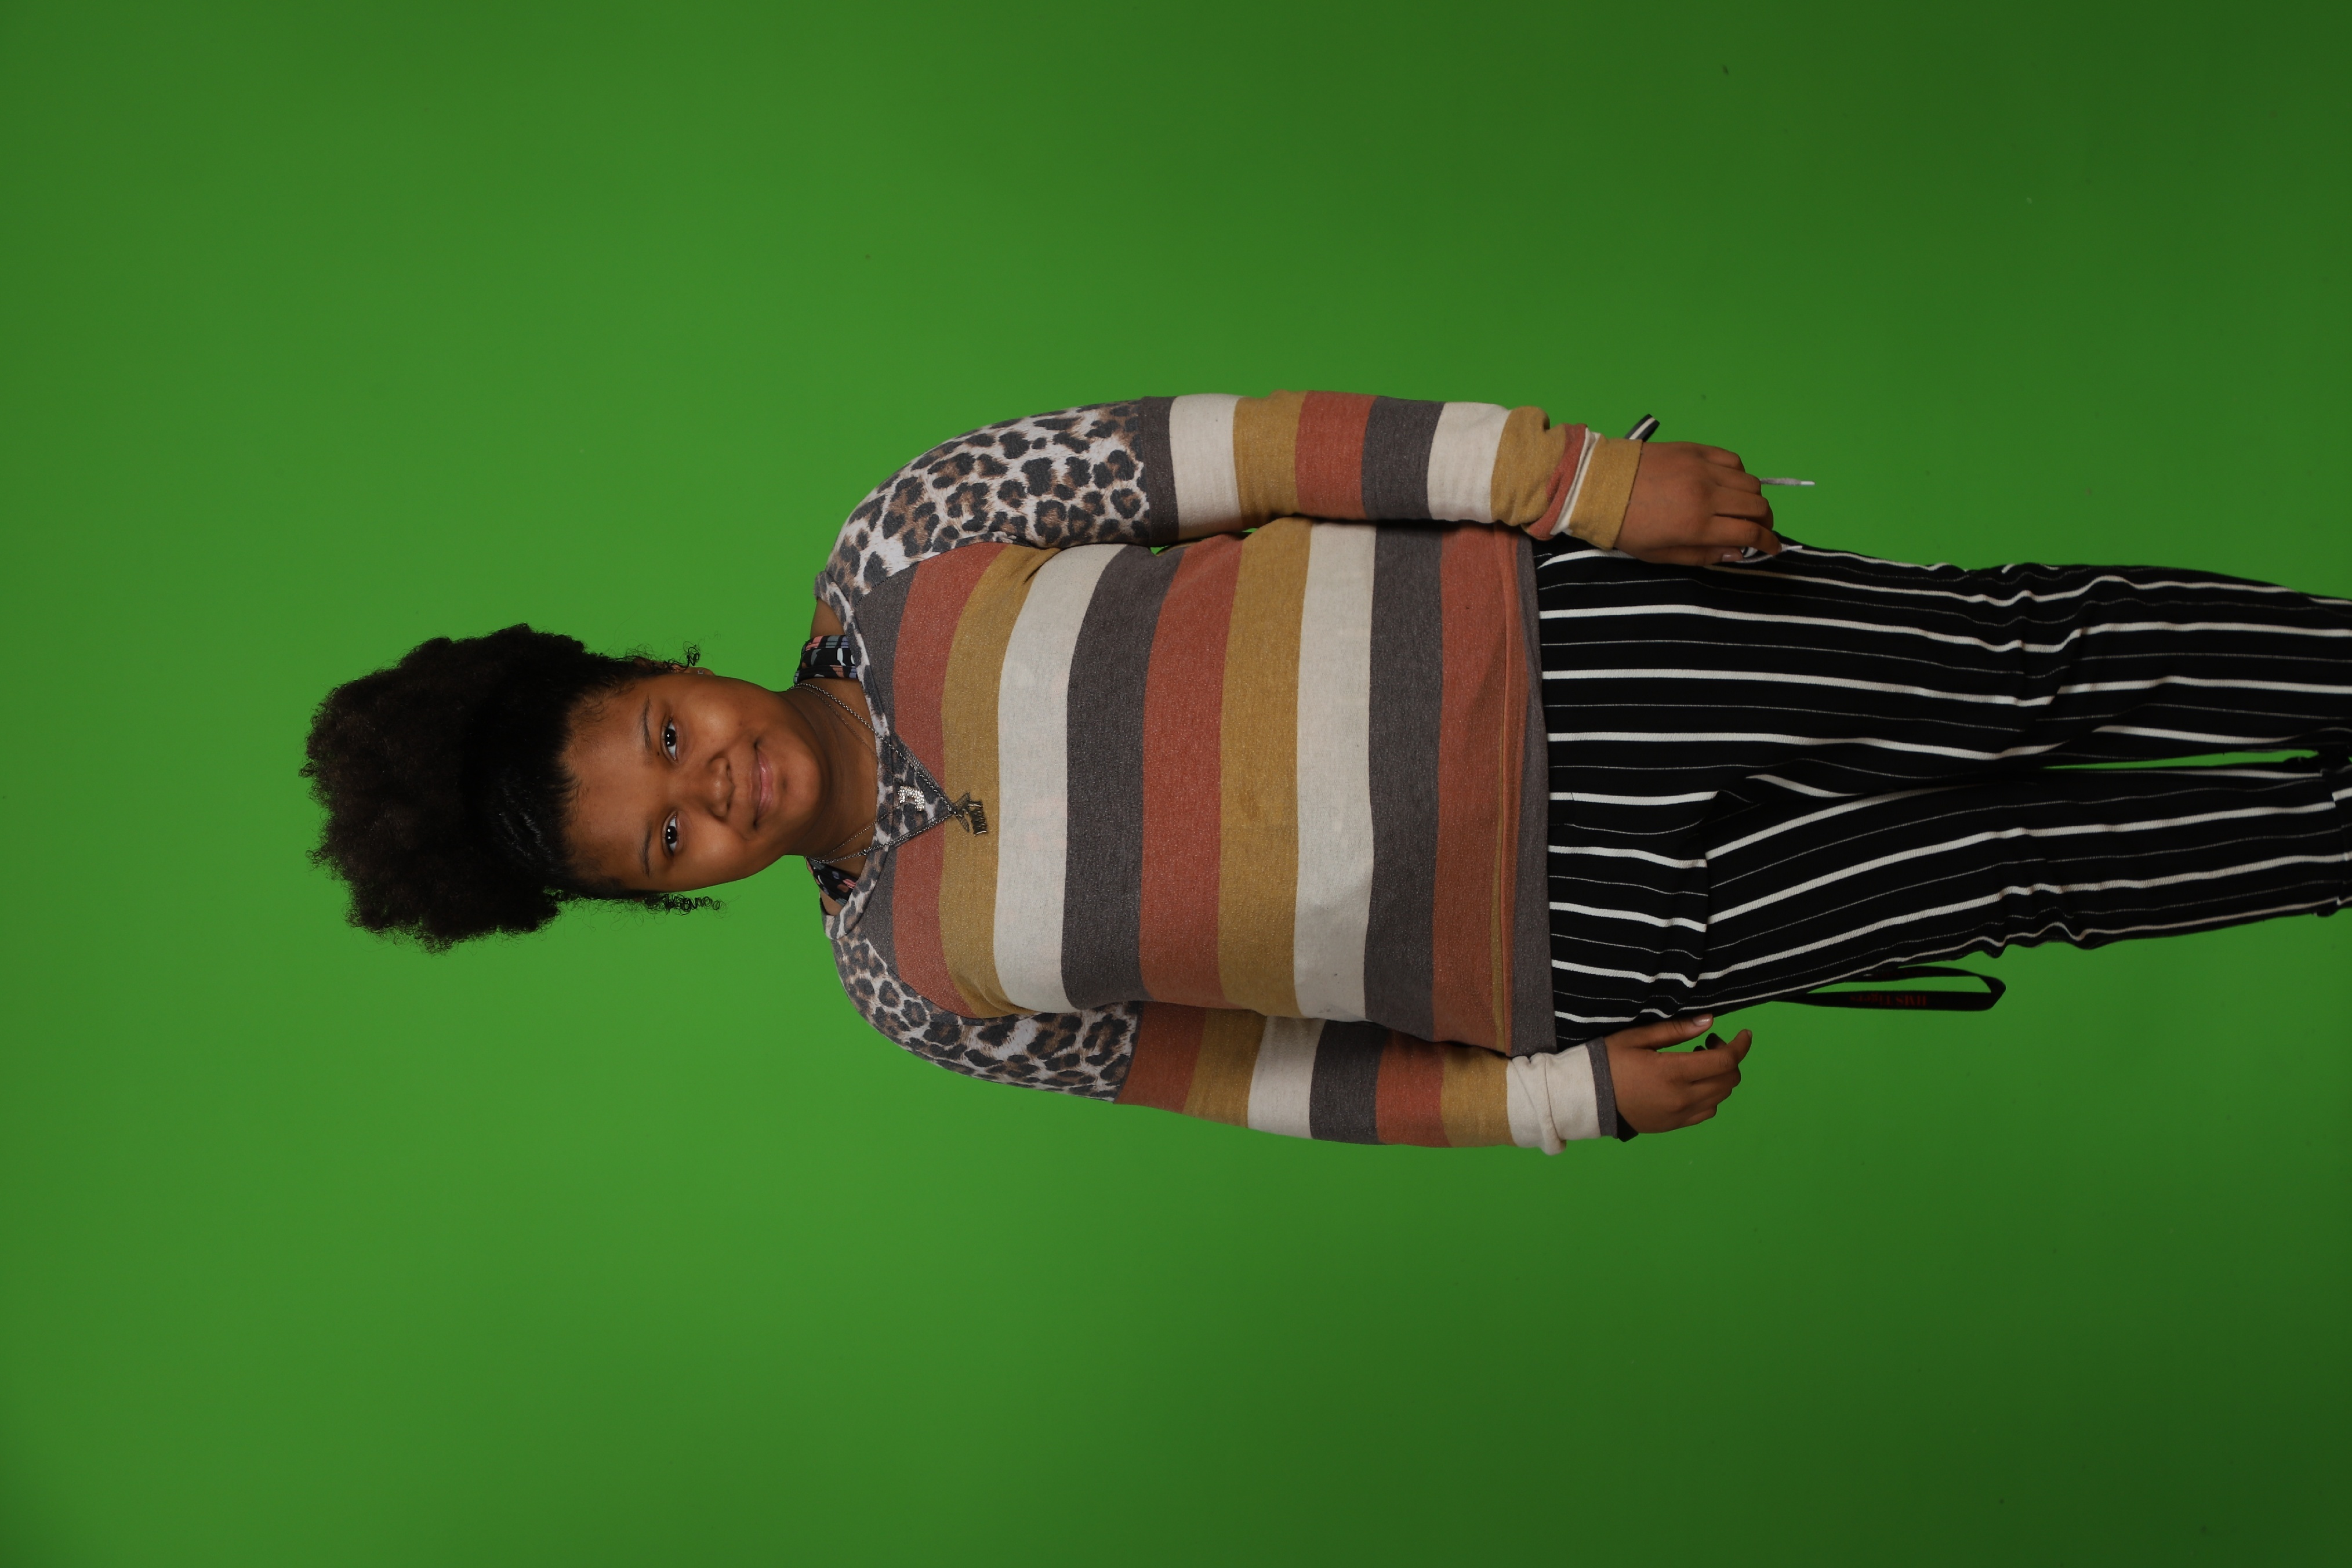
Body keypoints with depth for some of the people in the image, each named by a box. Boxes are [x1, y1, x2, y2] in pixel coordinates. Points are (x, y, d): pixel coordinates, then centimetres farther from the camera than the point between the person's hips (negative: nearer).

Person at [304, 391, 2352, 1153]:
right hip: (1573, 932, 0)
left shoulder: (902, 555, -4)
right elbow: (1215, 1065, 7)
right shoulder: (908, 981, 3)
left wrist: (1586, 476, -17)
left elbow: (1229, 450, -9)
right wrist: (1556, 1096, 1)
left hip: (1551, 643, 0)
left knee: (2028, 659, -2)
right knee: (2030, 859, 1)